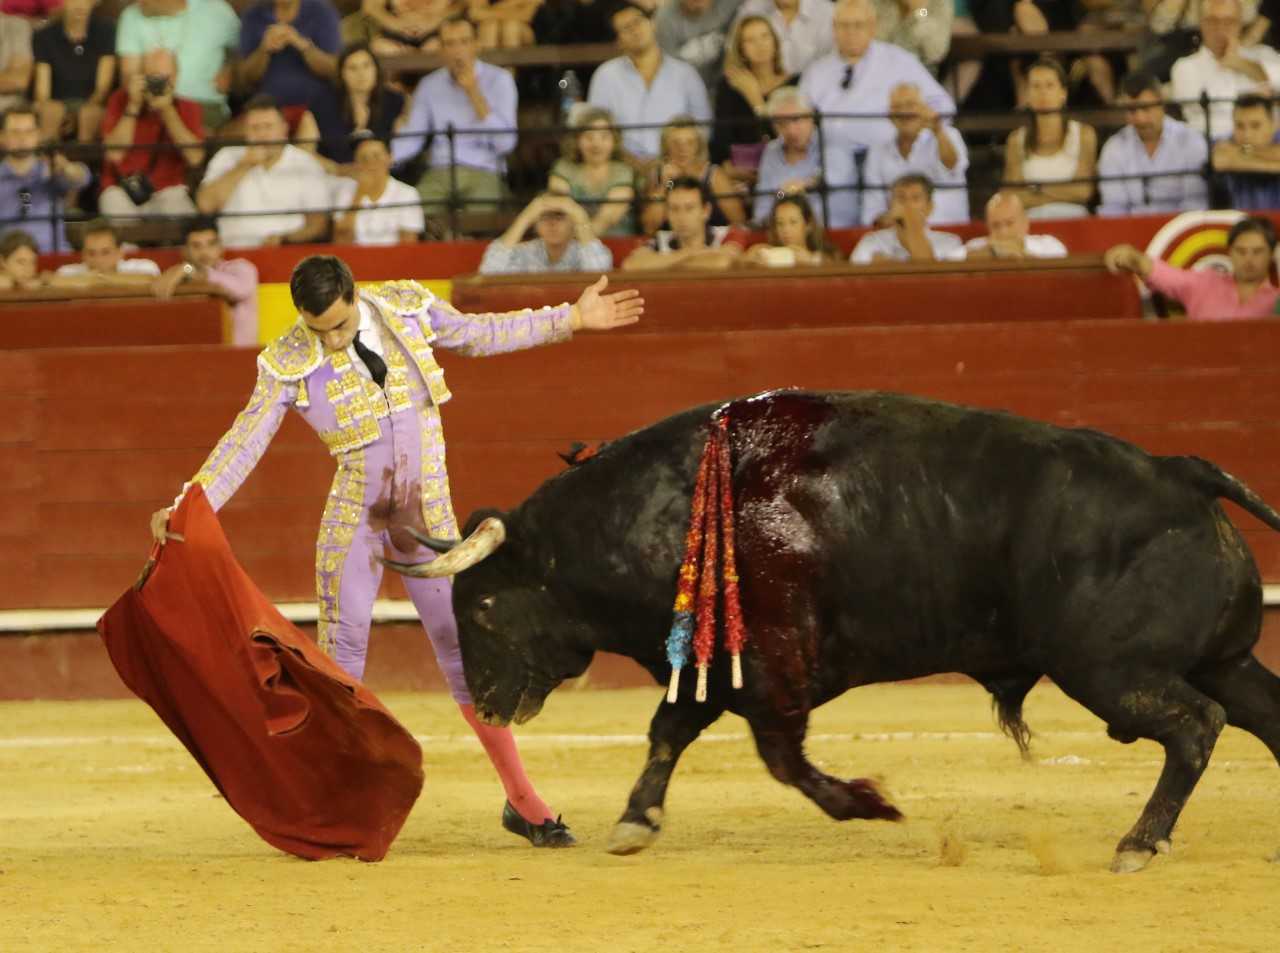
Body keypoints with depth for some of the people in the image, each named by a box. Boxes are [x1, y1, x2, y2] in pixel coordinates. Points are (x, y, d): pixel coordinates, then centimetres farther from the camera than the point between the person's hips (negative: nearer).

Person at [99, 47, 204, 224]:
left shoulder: (188, 108, 2)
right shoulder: (121, 101, 0)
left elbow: (195, 158, -14)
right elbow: (114, 154, -12)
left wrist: (168, 111, -18)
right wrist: (133, 106, -16)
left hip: (168, 191, 1)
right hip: (122, 190, -1)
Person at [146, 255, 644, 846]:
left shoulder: (407, 307, -4)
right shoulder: (288, 365, -12)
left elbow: (479, 335, 12)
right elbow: (243, 443, -12)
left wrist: (571, 319, 14)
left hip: (429, 524, 2)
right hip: (353, 525, -2)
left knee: (466, 655, 5)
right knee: (340, 663, -1)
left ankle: (522, 803, 13)